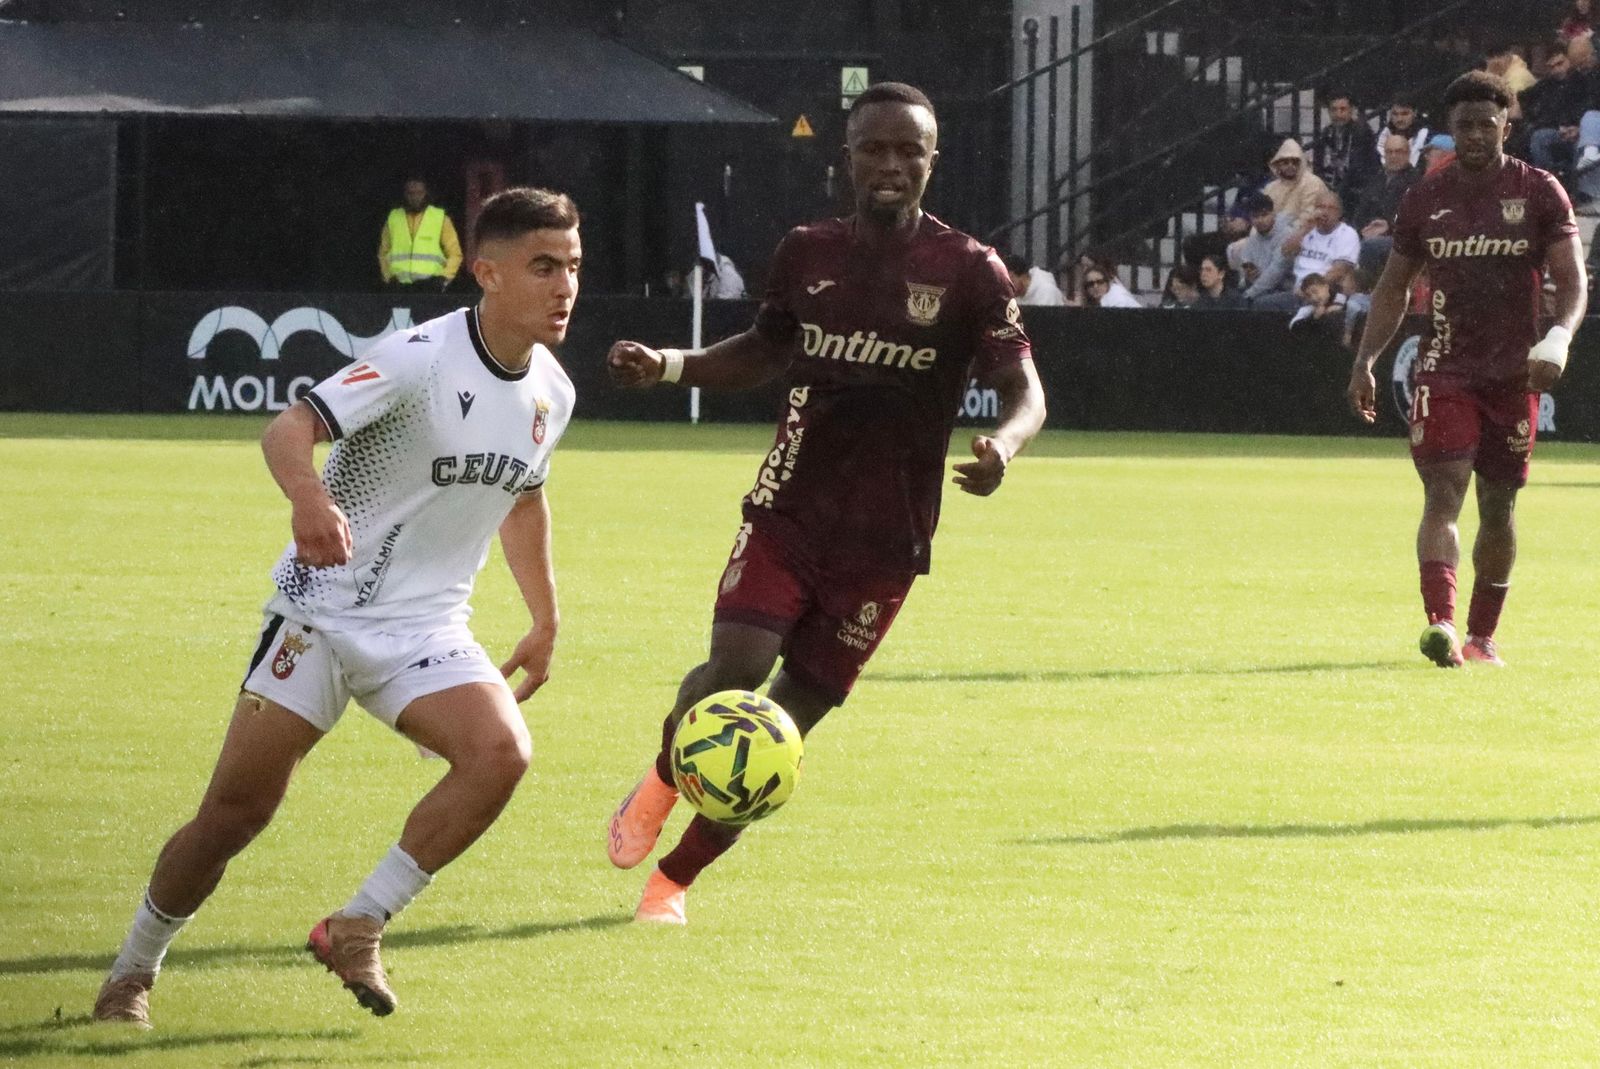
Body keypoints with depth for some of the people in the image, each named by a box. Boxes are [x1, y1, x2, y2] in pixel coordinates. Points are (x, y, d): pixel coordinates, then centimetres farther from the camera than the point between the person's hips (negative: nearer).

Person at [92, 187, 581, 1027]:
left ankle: (357, 929, -10)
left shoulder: (551, 393, 4)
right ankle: (132, 974, 18)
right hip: (324, 607, -5)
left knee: (500, 752, -22)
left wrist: (545, 619, 31)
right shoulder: (424, 359, -18)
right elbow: (288, 430, -28)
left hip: (425, 631, 5)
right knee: (236, 809, -5)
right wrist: (309, 496, -50)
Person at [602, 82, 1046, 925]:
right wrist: (668, 367, 7)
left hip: (884, 540, -1)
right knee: (734, 666, -20)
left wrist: (1003, 444, -31)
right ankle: (662, 780, 12)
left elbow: (1024, 389, -8)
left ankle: (674, 877, 17)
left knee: (789, 720, 1)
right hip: (788, 513, 1)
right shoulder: (807, 254, 4)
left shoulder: (969, 272, -6)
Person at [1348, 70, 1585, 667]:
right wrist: (1365, 361, 4)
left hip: (1514, 373, 0)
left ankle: (1482, 634, 20)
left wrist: (1558, 338, -23)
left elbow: (1572, 281, -4)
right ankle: (1440, 624, -28)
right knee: (1443, 493, -16)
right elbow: (1392, 289, 15)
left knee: (1498, 507, 7)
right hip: (1445, 368, 0)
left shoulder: (1539, 193, 0)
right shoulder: (1425, 200, 6)